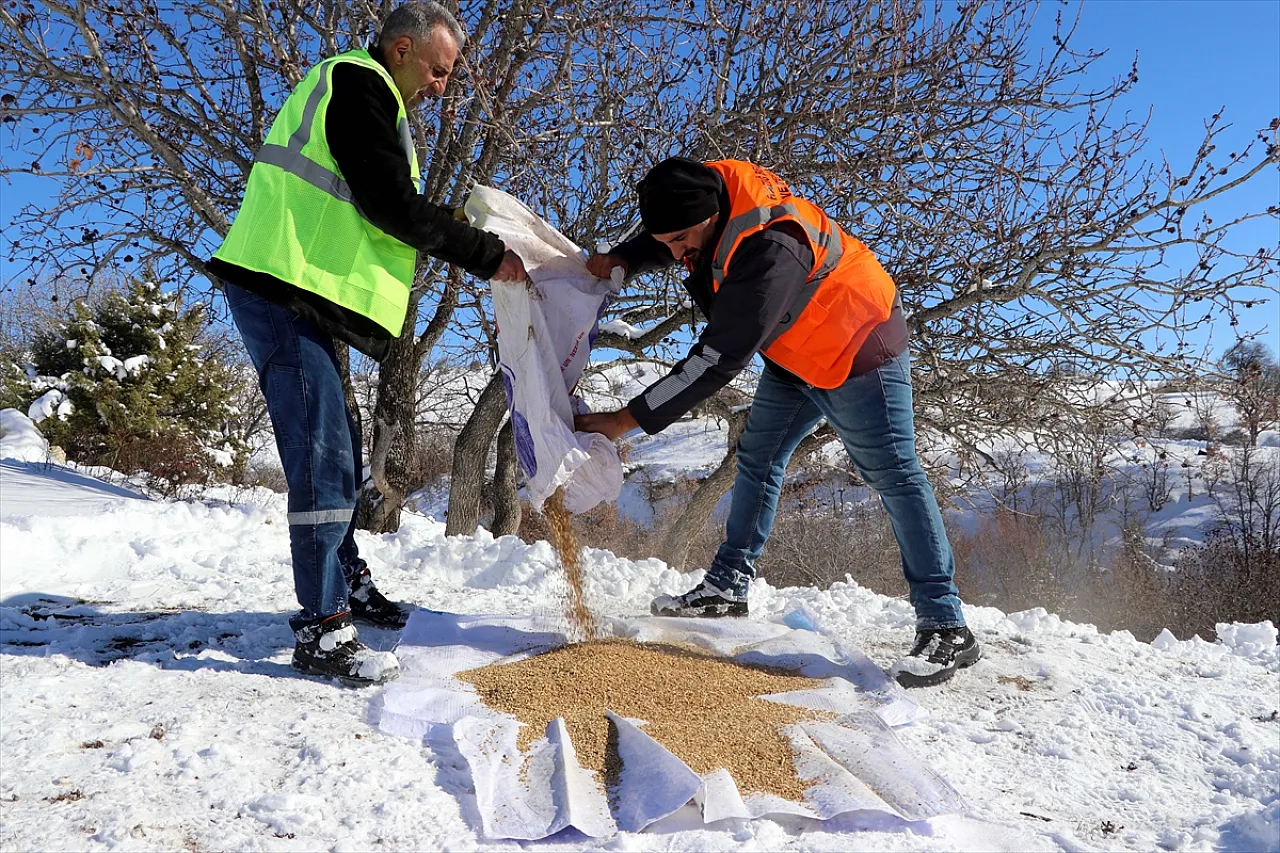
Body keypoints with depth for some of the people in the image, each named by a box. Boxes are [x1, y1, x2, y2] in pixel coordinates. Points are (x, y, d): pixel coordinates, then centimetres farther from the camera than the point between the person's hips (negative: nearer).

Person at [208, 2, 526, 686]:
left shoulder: (365, 96, 26)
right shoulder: (357, 81, -6)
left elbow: (391, 211, 22)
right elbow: (393, 206, -16)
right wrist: (488, 256, -9)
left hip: (300, 301, 11)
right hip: (281, 292, -11)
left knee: (338, 456, 15)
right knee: (324, 459, -12)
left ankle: (348, 584, 29)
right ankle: (320, 632, -6)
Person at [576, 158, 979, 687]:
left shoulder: (771, 252, -39)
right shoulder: (707, 188, -12)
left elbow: (718, 360, -37)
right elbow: (662, 242, 11)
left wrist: (628, 419, -32)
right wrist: (622, 260, -12)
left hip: (856, 347, -9)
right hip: (793, 355, 9)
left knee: (892, 476, -9)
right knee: (757, 457, 10)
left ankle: (945, 629, -4)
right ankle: (727, 586, 20)